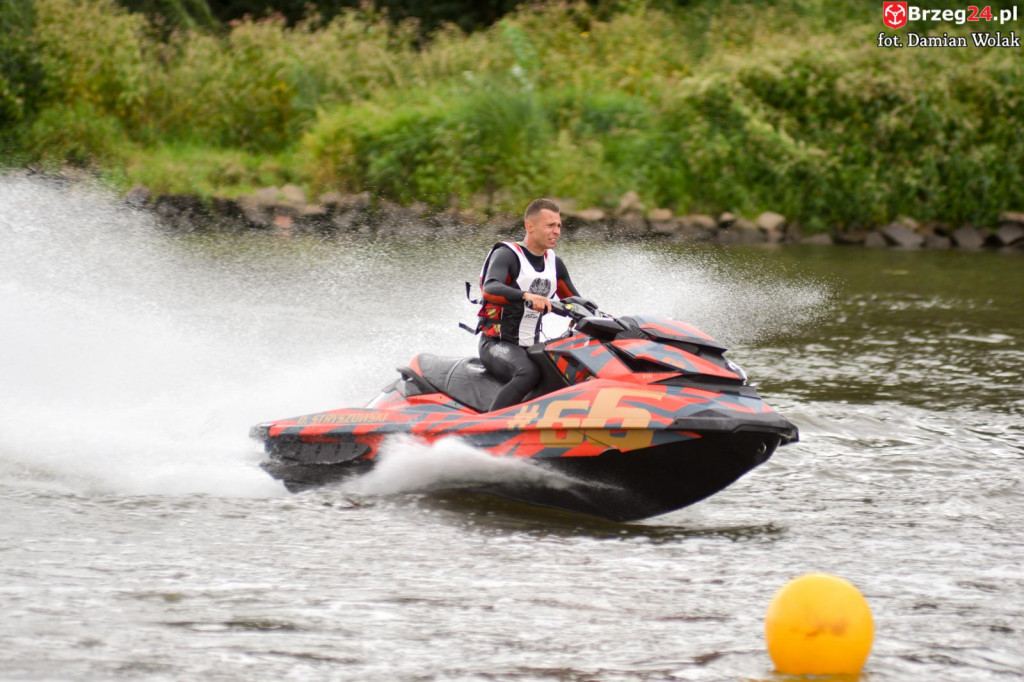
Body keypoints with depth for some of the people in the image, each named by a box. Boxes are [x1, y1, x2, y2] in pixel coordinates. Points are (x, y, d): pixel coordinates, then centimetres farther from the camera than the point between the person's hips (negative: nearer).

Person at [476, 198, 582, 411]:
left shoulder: (554, 263, 13)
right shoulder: (506, 255, -9)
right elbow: (490, 289, -29)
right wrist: (526, 296, -46)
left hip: (532, 346, 7)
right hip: (497, 344, -7)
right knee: (529, 373, -37)